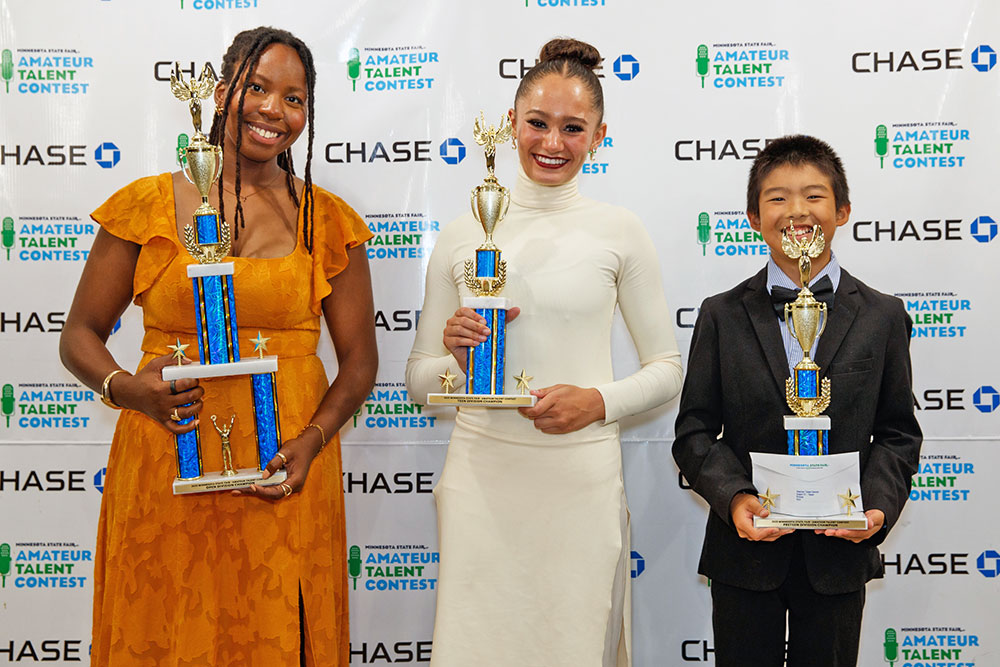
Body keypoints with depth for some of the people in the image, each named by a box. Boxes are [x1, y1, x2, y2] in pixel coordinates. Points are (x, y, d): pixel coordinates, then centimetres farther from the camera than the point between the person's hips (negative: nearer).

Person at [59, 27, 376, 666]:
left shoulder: (328, 220, 4)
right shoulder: (148, 205, 2)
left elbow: (359, 358, 7)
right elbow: (81, 334, 7)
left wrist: (312, 440, -9)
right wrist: (127, 389, -13)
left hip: (283, 476, 1)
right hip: (165, 473, 0)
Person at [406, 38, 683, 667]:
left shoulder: (620, 231, 1)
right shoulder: (463, 234, 4)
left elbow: (668, 368, 6)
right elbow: (418, 379, 10)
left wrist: (598, 400, -11)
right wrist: (455, 358, -12)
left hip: (582, 477, -1)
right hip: (481, 474, 1)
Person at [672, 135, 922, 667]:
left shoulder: (883, 317, 3)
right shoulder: (721, 315, 0)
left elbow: (897, 433, 4)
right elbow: (695, 430, -1)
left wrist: (880, 504, -13)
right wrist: (733, 497, -17)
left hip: (840, 550, 1)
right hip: (745, 546, 0)